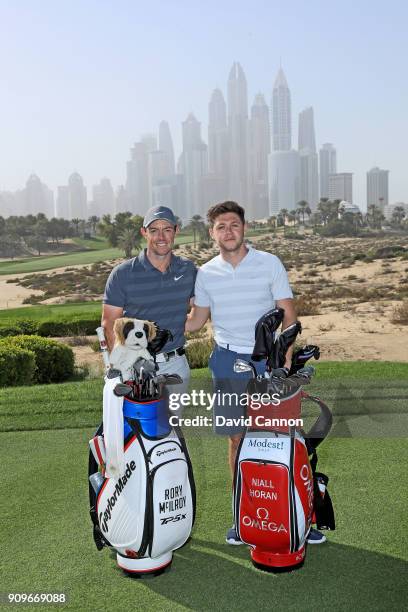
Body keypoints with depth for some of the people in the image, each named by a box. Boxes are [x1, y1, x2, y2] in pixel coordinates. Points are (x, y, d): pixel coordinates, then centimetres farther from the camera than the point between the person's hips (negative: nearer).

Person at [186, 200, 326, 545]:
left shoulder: (270, 264, -1)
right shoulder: (206, 274, 5)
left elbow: (289, 315, -2)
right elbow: (196, 322, 13)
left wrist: (285, 360, -13)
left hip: (269, 361, -1)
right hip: (229, 364, 2)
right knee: (237, 440, 8)